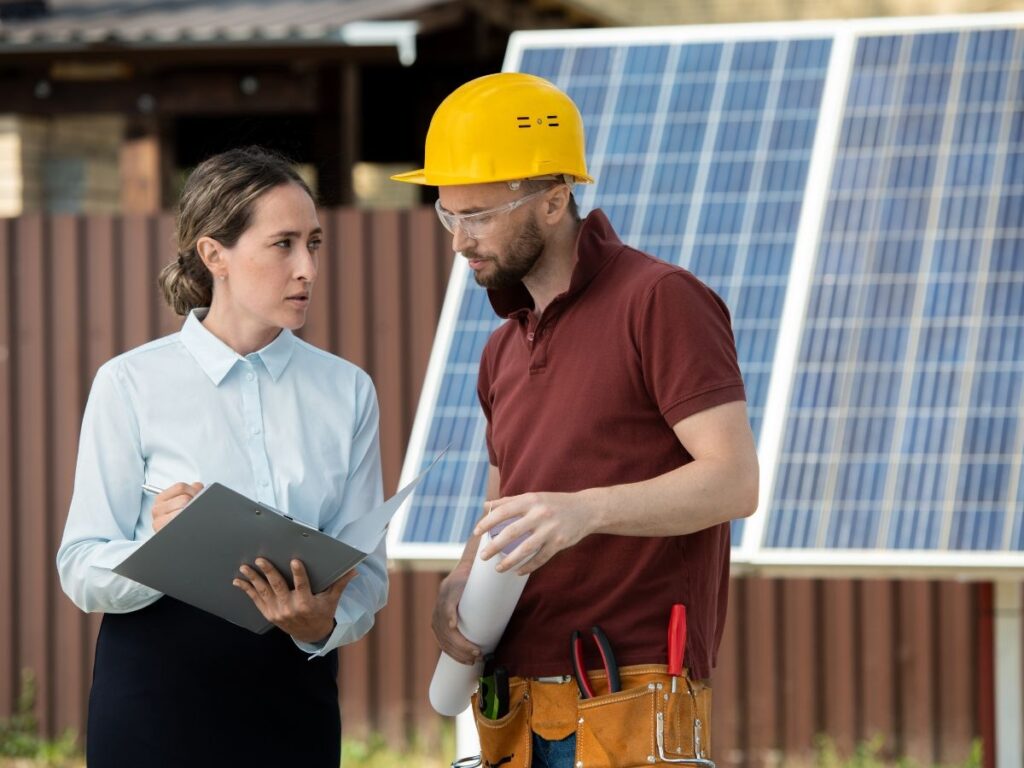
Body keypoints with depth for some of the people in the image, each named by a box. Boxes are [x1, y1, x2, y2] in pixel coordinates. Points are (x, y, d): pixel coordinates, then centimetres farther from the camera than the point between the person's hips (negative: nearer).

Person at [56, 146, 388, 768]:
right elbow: (82, 570, -8)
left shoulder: (347, 391, 5)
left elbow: (368, 570, 1)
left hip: (292, 700, 3)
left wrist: (324, 625, -20)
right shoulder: (132, 384, -5)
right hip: (157, 695, -2)